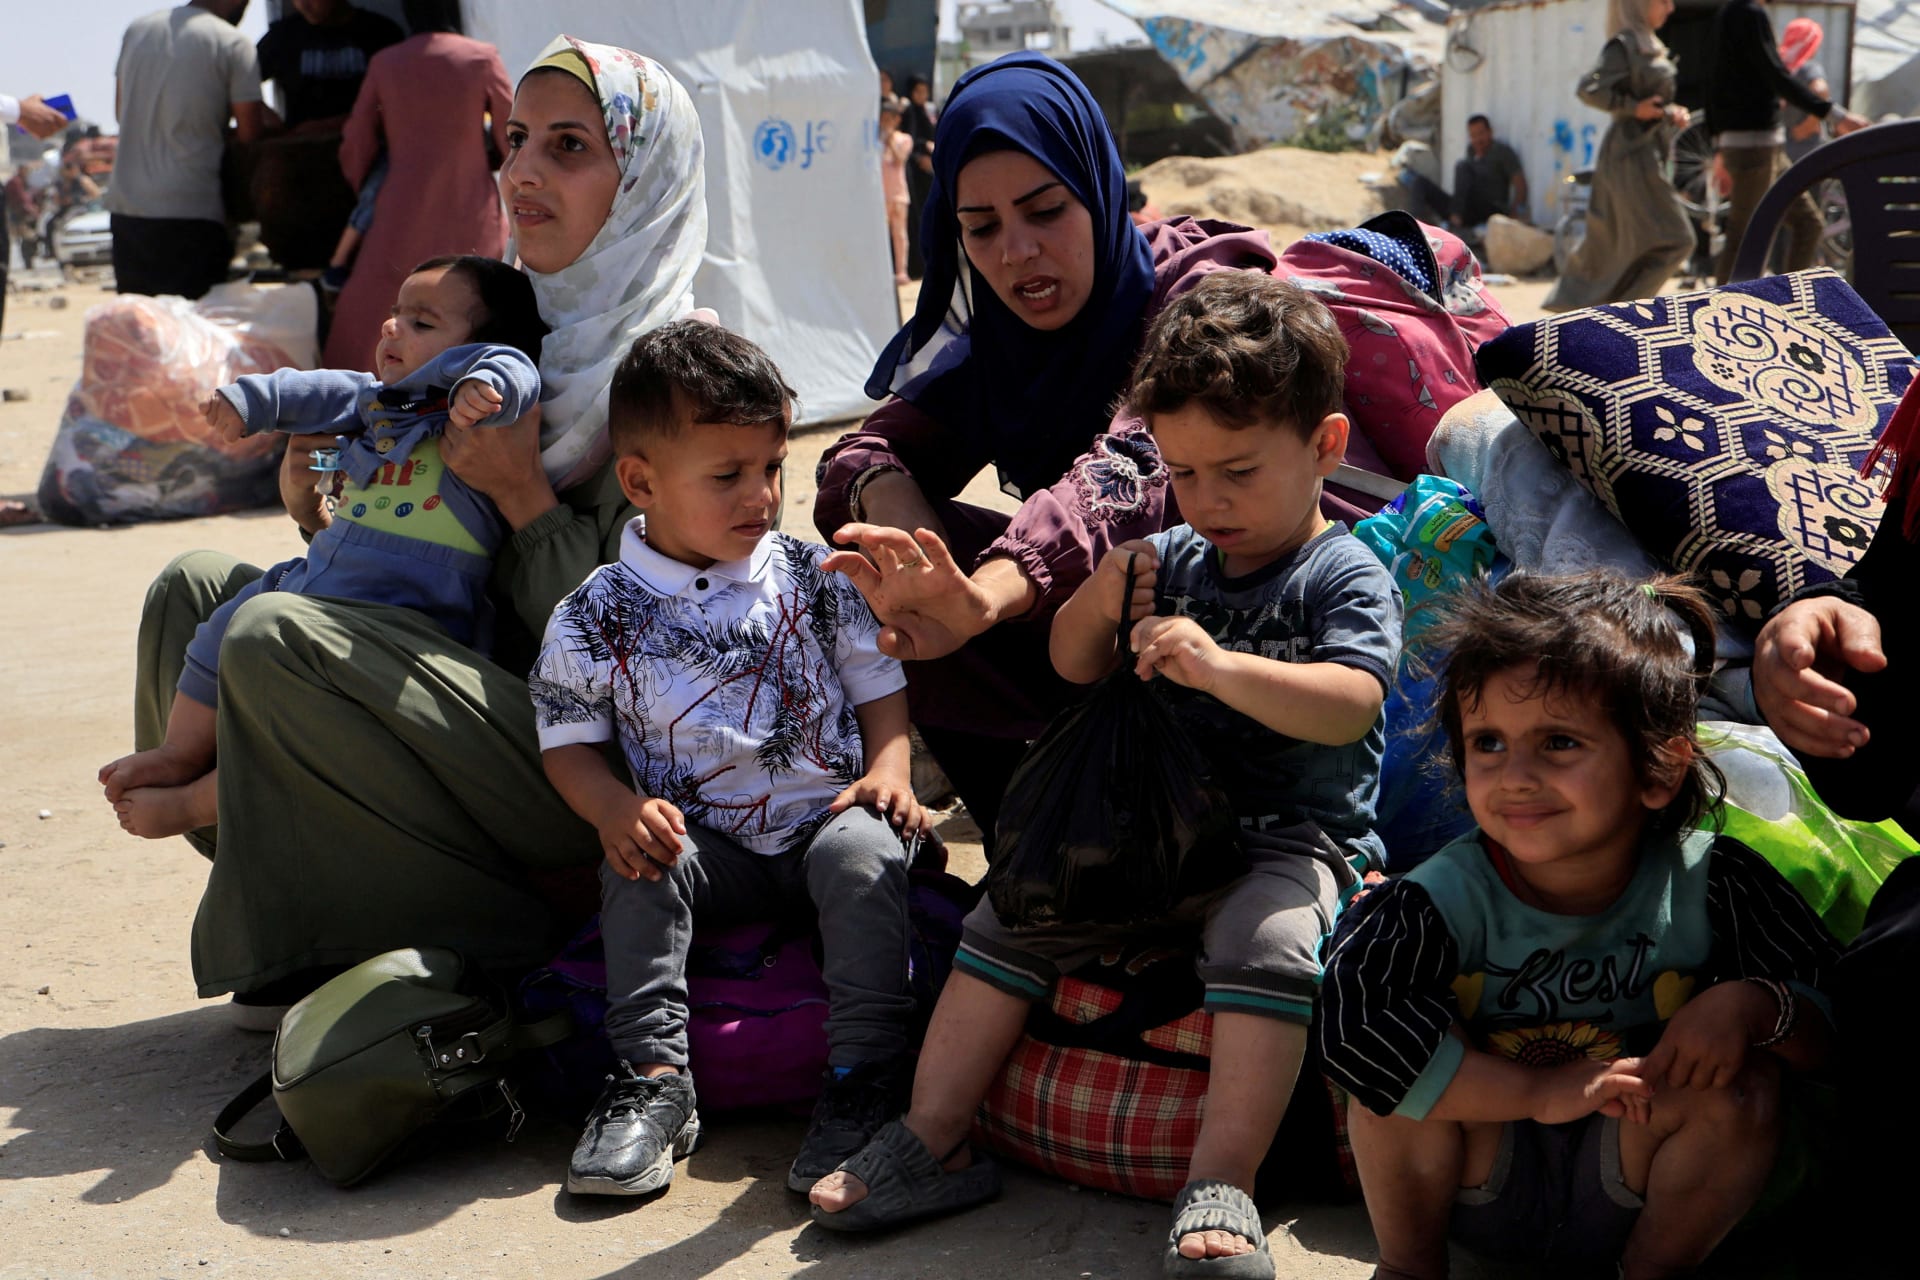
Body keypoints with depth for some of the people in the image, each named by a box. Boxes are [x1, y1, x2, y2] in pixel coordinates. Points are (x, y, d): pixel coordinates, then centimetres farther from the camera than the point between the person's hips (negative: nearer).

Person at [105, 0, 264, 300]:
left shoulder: (137, 29, 11)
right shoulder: (233, 44, -7)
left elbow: (121, 112, 20)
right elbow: (249, 133, -5)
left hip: (125, 208, 6)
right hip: (191, 211, -6)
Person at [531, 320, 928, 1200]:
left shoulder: (813, 577, 2)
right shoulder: (596, 618, -2)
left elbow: (880, 682, 8)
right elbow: (569, 743, 2)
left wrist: (890, 767, -11)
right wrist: (615, 808, -18)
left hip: (827, 816, 0)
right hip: (704, 841, 0)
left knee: (866, 852, -30)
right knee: (638, 866, -27)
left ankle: (865, 1076, -25)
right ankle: (656, 1078, -22)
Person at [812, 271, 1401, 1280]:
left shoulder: (1345, 576, -7)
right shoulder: (1171, 563, 12)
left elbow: (1348, 706, -23)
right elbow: (1073, 669, 15)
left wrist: (1220, 667, -37)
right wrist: (1100, 602, -7)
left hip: (1292, 840, -6)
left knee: (1264, 942, -36)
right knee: (1012, 918, -3)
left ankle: (1220, 1187, -34)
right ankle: (930, 1142, 1)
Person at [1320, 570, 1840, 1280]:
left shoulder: (1708, 886, -17)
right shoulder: (1451, 896, -22)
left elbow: (1831, 1032, -9)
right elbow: (1352, 1029, -38)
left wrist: (1755, 1006, -32)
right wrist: (1539, 1092, -37)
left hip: (1624, 1195, 1)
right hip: (1480, 1186, -1)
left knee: (1744, 1081, -23)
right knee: (1393, 1051, -26)